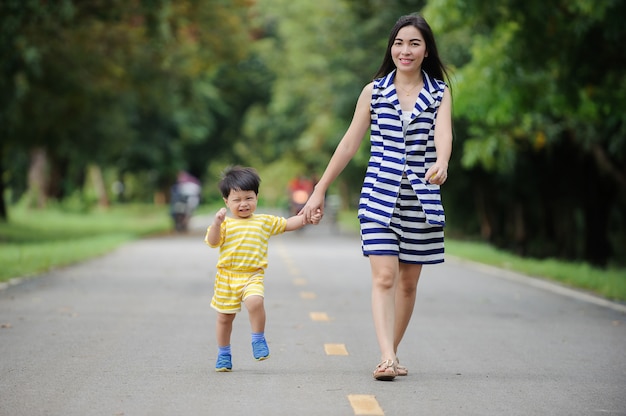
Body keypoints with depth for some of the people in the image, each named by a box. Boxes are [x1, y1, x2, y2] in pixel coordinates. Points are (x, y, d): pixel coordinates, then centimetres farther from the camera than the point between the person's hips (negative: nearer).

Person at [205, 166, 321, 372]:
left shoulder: (264, 222, 9)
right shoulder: (225, 224, 2)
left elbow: (287, 223, 14)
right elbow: (213, 241, -9)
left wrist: (308, 218, 2)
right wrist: (217, 223, -24)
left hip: (253, 276, 0)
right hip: (227, 277, 1)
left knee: (255, 301, -30)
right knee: (225, 316, 9)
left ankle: (258, 339, -9)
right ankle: (223, 354, 28)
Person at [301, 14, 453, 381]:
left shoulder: (440, 93, 3)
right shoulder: (374, 92, 5)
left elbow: (443, 133, -15)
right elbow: (349, 144, 7)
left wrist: (441, 163, -38)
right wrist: (320, 191, 6)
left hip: (421, 199, 1)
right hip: (380, 196, -1)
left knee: (408, 282, 8)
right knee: (384, 276, -13)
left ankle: (392, 352, 23)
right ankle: (388, 358, -20)